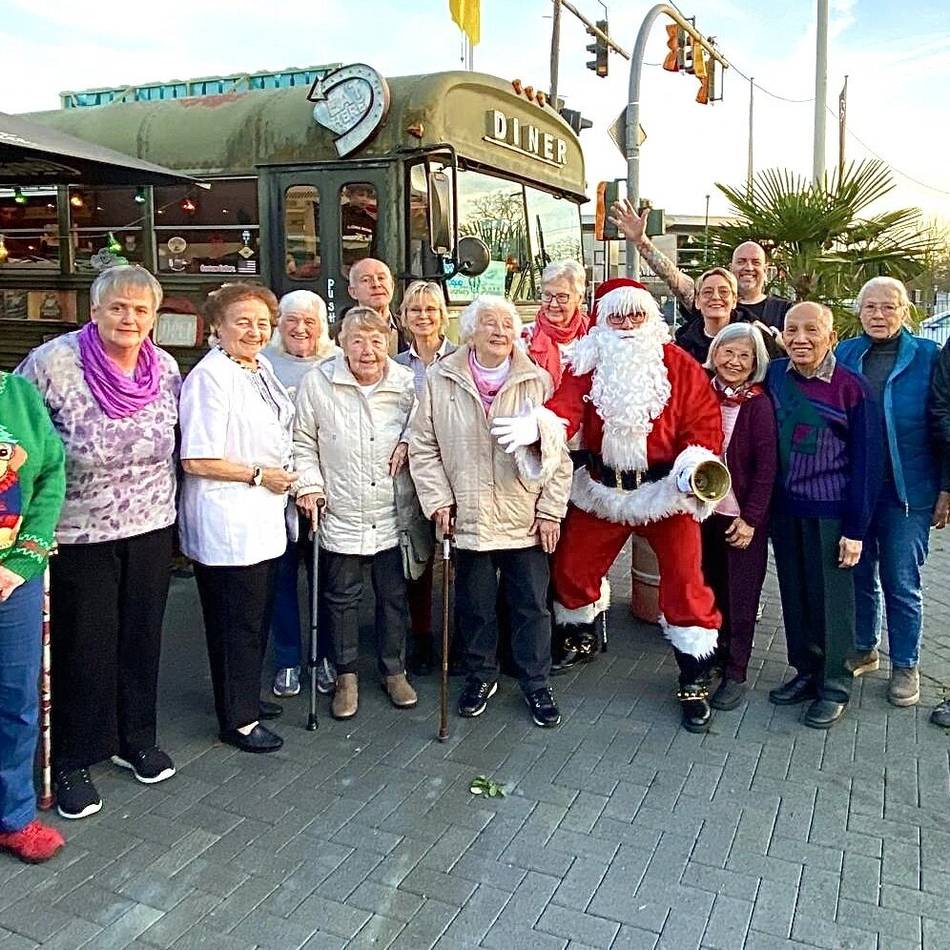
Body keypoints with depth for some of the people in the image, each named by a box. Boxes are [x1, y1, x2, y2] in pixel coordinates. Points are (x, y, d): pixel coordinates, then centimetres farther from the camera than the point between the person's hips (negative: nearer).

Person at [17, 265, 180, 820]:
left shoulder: (166, 368, 0)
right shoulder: (53, 363, -14)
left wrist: (168, 500, 14)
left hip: (151, 530, 4)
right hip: (78, 537, -4)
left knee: (141, 638, 16)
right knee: (83, 647, 7)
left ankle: (136, 739, 36)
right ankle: (73, 761, 26)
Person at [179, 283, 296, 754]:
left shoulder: (261, 368, 9)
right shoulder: (209, 377, -18)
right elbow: (196, 461, -22)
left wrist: (286, 479, 13)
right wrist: (260, 475, -14)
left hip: (263, 517, 9)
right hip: (227, 523, -9)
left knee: (258, 615, 19)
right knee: (236, 622, 3)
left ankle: (247, 696, 36)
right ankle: (238, 720, 17)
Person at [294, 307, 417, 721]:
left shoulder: (407, 384, -4)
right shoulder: (318, 383, -7)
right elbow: (303, 441, 2)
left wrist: (408, 440, -6)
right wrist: (309, 486, -6)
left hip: (391, 514, 1)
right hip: (340, 513, -1)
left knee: (394, 595, 12)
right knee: (342, 597, 10)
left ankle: (394, 670, 30)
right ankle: (346, 675, 27)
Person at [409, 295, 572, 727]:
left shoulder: (537, 381, -1)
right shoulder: (441, 380, 0)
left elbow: (558, 451, 0)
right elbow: (423, 446, 4)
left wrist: (551, 509, -3)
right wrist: (439, 500, -3)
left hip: (526, 518, 0)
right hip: (469, 517, 0)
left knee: (532, 606, 8)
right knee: (474, 606, 12)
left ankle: (536, 684, 25)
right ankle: (480, 676, 33)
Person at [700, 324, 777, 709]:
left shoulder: (758, 403, -10)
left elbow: (766, 465, -11)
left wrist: (750, 518, -14)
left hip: (742, 517, -4)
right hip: (703, 512, 4)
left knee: (740, 598, 4)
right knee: (710, 592, 14)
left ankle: (735, 675, 15)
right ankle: (714, 661, 31)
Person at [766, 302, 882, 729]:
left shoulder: (852, 387, -9)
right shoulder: (773, 376, 1)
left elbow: (866, 461, -7)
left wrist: (856, 528, -9)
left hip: (830, 512, -4)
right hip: (784, 508, 4)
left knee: (830, 597, 5)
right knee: (794, 593, 13)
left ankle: (834, 686, 20)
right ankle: (805, 672, 30)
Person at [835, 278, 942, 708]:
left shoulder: (928, 357, -2)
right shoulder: (843, 355, 4)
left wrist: (944, 489, -5)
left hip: (906, 491, -2)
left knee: (901, 582, 6)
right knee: (858, 574, 14)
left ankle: (905, 665, 22)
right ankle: (863, 648, 33)